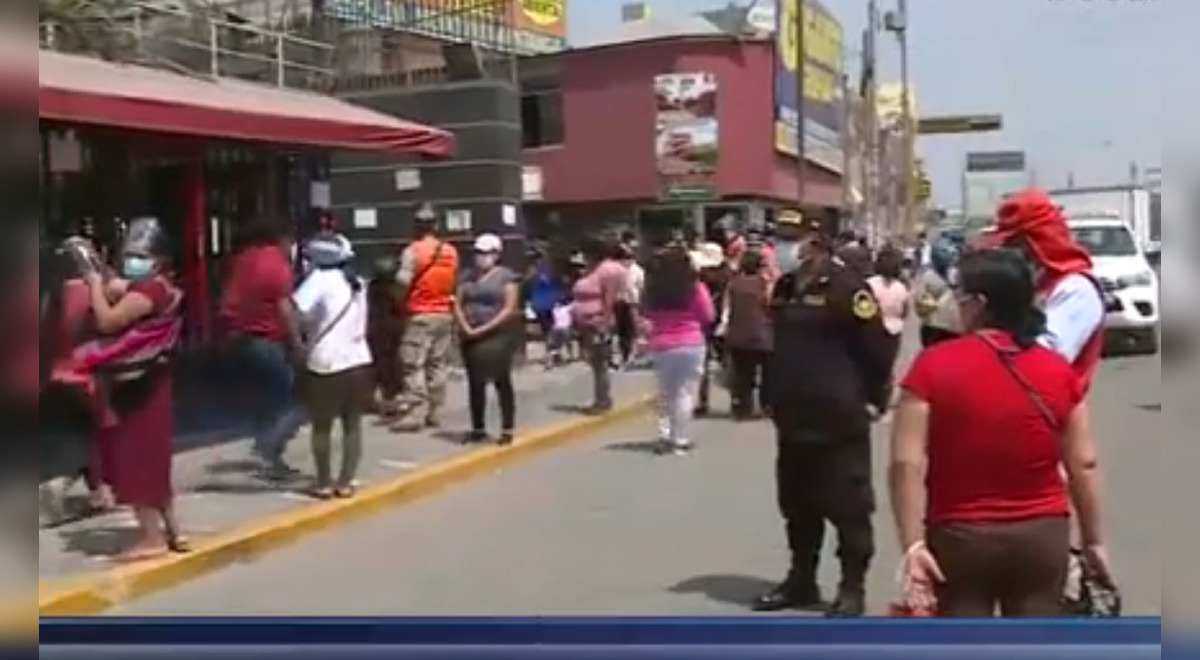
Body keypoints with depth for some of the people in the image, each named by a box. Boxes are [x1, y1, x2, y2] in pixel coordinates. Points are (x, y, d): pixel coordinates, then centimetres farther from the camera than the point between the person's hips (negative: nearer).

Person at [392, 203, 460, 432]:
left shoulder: (413, 251, -11)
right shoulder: (451, 251, 7)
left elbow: (403, 281, -15)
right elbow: (455, 283, 10)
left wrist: (400, 302, 0)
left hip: (420, 314, -6)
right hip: (445, 314, 6)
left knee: (414, 366, -3)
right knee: (438, 365, 11)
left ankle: (414, 414, -7)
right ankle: (434, 412, 14)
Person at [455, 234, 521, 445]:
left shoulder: (506, 276, -3)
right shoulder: (469, 277, 13)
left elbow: (510, 309, -11)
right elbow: (458, 304, 9)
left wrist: (485, 329, -17)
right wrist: (465, 327, -9)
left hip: (497, 337, -5)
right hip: (471, 338, 5)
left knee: (502, 382, -2)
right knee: (475, 383, 8)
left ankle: (507, 430, 2)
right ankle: (478, 429, 17)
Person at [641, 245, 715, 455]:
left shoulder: (653, 288, -1)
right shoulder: (695, 287, -8)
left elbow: (648, 315, 9)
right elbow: (709, 316, -1)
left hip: (660, 345, 3)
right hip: (691, 344, -3)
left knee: (665, 393, 17)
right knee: (684, 393, 2)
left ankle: (664, 436, 15)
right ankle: (680, 440, 2)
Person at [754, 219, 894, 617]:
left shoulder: (846, 288, -12)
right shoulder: (785, 288, 12)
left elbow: (877, 347, -13)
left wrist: (873, 401, -10)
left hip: (839, 422, -8)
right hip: (793, 420, 8)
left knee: (848, 507, 1)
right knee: (797, 506, 16)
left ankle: (852, 588, 11)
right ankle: (801, 580, 28)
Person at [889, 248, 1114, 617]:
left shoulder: (934, 366, -11)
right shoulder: (1058, 370, -2)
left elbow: (907, 464, -16)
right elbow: (1083, 465, 1)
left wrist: (913, 544, -13)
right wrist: (1093, 541, 11)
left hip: (961, 537, -2)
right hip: (1042, 536, 3)